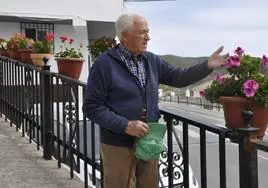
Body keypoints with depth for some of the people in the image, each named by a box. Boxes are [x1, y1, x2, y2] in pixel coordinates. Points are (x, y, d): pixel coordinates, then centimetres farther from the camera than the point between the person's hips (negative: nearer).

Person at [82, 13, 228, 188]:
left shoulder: (152, 60, 7)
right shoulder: (105, 63, -12)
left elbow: (179, 77, 10)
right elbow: (92, 107, -14)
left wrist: (208, 65, -5)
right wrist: (126, 125, -21)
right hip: (119, 146, -5)